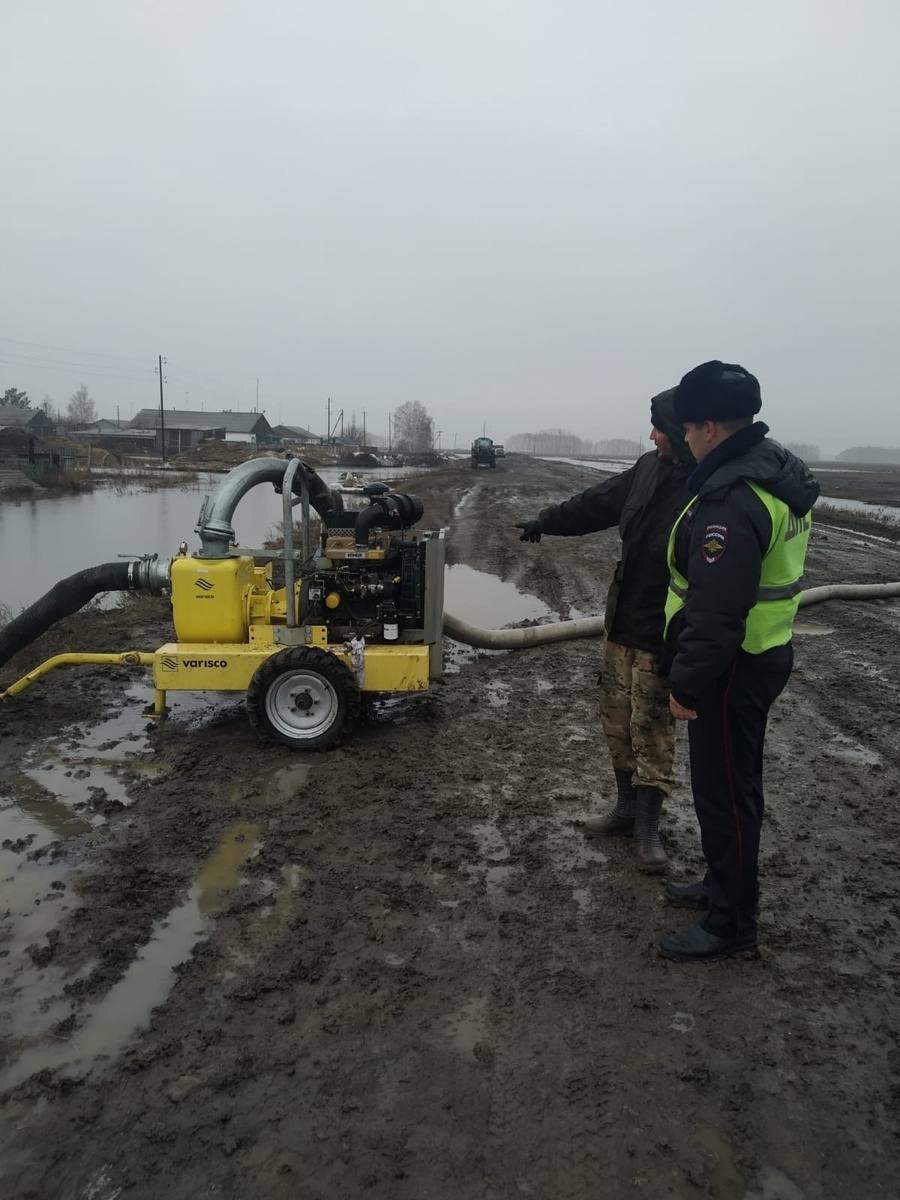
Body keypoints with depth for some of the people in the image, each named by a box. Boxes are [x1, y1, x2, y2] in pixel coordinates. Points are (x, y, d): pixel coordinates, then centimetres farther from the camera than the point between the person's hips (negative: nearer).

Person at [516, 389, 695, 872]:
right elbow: (600, 501, 16)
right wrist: (547, 521, 23)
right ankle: (626, 806, 34)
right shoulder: (651, 468, 1)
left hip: (662, 635, -7)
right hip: (622, 622, 8)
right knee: (617, 720, 17)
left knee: (651, 730, 5)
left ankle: (647, 827, 21)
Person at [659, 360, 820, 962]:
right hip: (765, 651, 10)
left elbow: (715, 611, -28)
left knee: (724, 789, 3)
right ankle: (725, 884, 40)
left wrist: (687, 684, -19)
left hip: (733, 666, -10)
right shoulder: (780, 472, 7)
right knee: (734, 780, 22)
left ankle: (731, 922, 19)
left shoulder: (731, 500, -27)